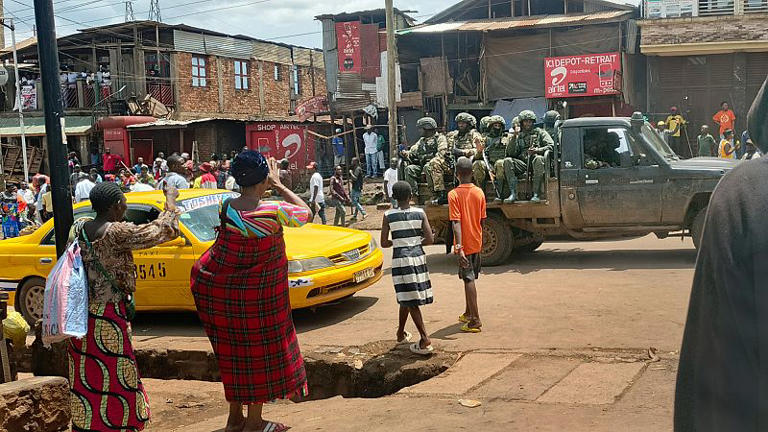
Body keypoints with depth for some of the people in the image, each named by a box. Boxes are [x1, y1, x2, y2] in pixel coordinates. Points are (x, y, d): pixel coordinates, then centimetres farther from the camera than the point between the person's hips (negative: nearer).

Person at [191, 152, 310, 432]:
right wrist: (279, 185, 4)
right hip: (258, 293, -4)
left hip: (214, 287, 5)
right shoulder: (274, 212, -20)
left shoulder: (226, 208, -9)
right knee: (259, 353, 10)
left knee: (233, 353, 17)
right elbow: (305, 213, -1)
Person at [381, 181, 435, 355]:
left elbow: (384, 243, -3)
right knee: (407, 298, 17)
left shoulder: (388, 215, -4)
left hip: (400, 259, -2)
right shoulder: (420, 213, -2)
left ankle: (425, 340, -7)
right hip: (418, 257, 3)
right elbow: (430, 239, -5)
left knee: (408, 299, 1)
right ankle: (400, 333, 31)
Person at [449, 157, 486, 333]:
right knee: (470, 278, 18)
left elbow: (456, 223, -21)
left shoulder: (454, 194, -15)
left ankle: (475, 320, -2)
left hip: (465, 245, -5)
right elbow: (482, 220, 8)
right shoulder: (479, 193, 1)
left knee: (469, 280, -2)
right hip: (476, 243, 5)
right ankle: (468, 313, 32)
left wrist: (459, 248, -25)